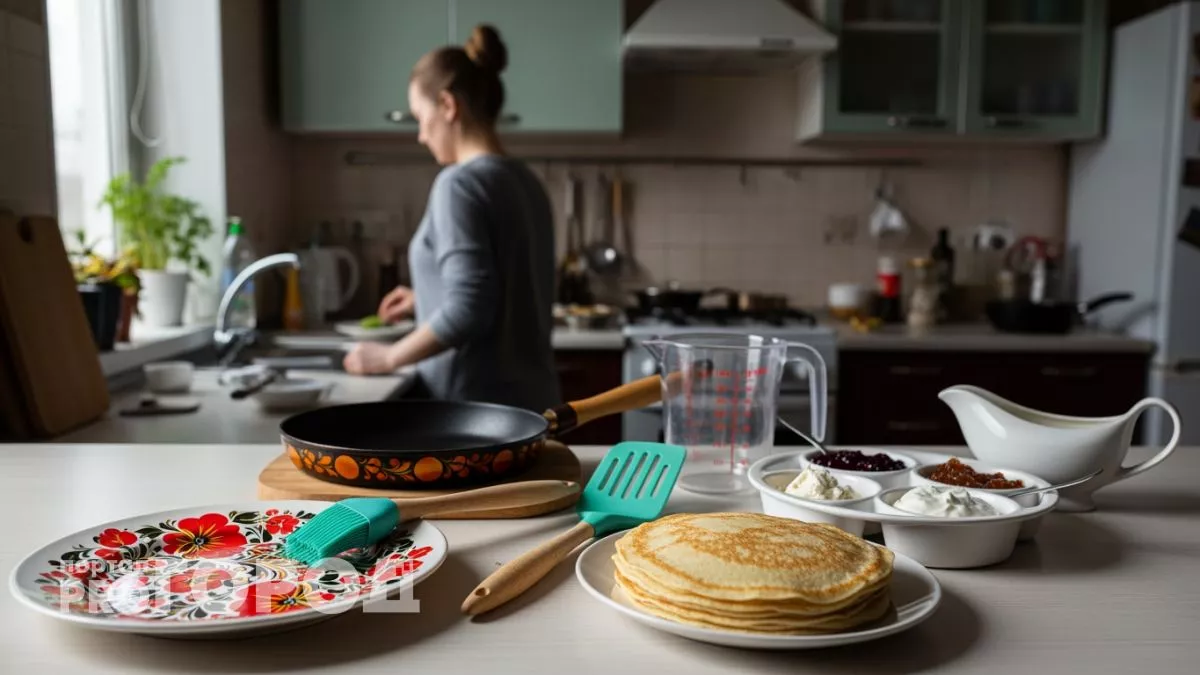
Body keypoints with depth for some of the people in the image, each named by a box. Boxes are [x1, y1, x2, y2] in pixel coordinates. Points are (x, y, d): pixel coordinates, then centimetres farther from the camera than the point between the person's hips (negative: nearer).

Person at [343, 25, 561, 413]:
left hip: (478, 403, -8)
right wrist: (428, 301, 22)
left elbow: (468, 311, -22)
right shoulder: (526, 182, 9)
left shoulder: (461, 183, -15)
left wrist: (389, 357, -9)